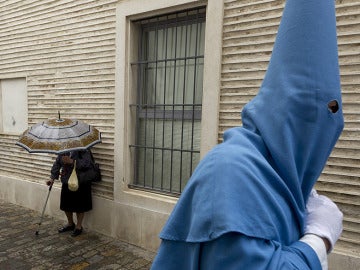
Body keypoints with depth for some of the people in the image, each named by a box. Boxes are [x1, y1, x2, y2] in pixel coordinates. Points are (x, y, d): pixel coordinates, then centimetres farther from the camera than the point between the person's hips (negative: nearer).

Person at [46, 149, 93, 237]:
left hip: (81, 183, -6)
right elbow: (57, 162, 4)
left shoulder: (83, 150, -15)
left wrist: (72, 161, -32)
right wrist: (52, 177, -3)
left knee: (80, 206, 6)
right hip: (66, 182, 6)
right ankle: (70, 224, 38)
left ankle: (79, 226, 27)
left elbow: (86, 163, -24)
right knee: (66, 204, 15)